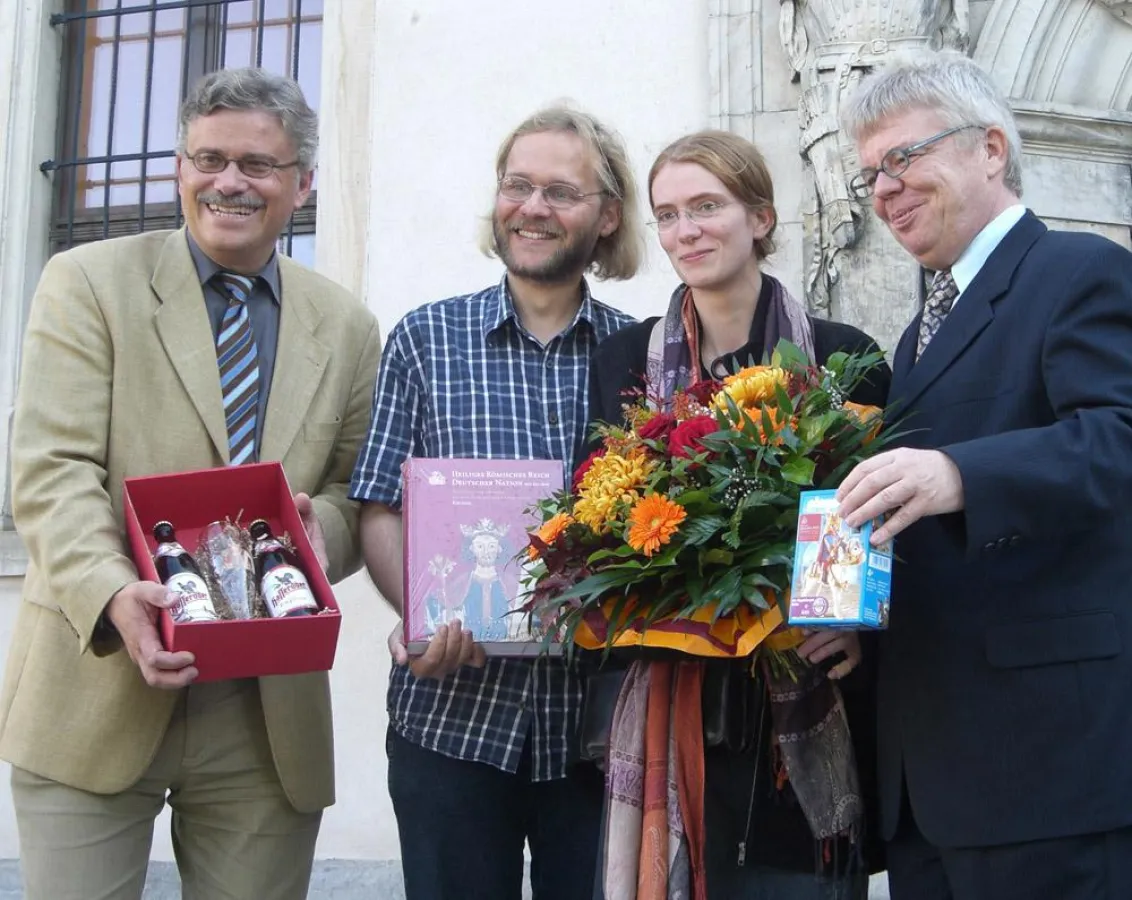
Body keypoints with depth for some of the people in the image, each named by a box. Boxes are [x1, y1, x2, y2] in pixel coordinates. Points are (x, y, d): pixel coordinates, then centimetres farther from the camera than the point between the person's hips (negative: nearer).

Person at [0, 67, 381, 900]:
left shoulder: (347, 329, 11)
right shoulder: (88, 283, 2)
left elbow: (358, 494, 13)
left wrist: (324, 526, -11)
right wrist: (112, 595, -24)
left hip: (270, 720, 3)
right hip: (98, 697, -2)